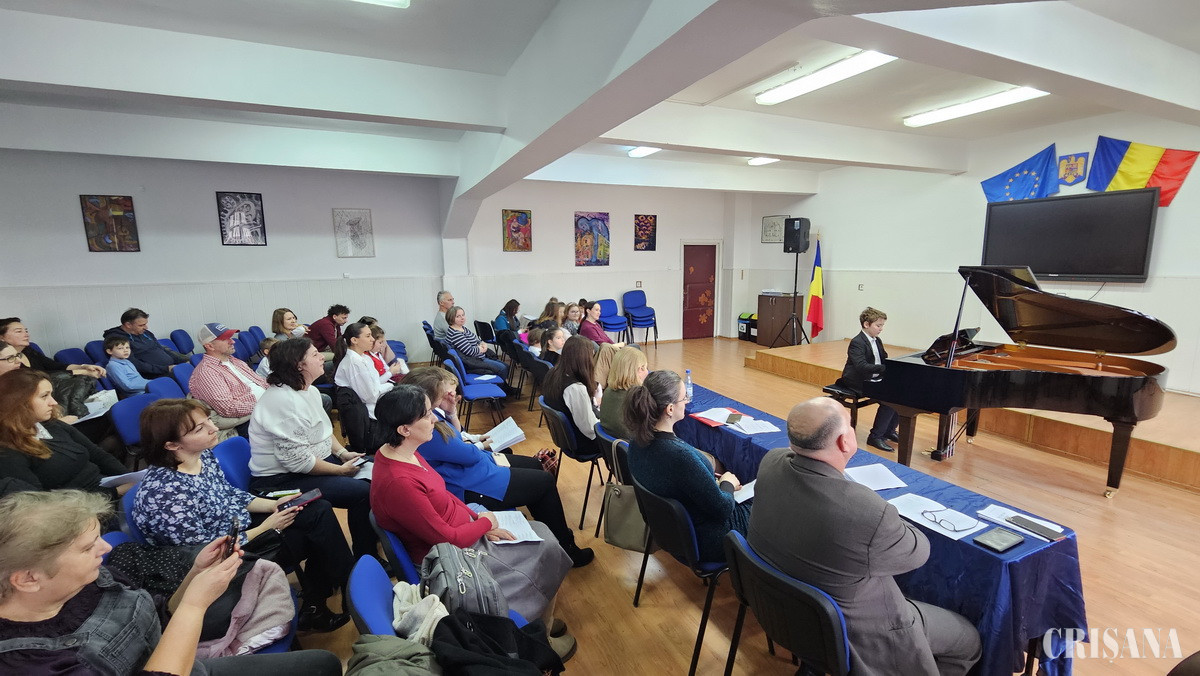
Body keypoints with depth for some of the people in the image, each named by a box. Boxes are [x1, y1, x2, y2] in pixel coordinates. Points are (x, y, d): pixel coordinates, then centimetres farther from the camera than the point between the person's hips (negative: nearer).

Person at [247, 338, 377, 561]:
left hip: (314, 461, 10)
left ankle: (374, 540, 19)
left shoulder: (310, 390, 5)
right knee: (363, 492, -20)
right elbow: (298, 461, -27)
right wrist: (340, 469, -18)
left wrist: (342, 453, 3)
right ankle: (364, 560, -2)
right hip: (283, 480, -10)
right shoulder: (283, 400, -26)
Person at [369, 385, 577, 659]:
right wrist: (485, 522, -8)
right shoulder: (398, 483, -34)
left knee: (541, 534, 10)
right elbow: (448, 539, -25)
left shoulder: (401, 452, -5)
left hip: (460, 528, 9)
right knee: (544, 550, 3)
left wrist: (480, 523, -1)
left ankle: (537, 623, 29)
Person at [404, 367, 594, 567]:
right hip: (468, 489, -11)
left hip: (469, 468, 11)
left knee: (534, 465, 18)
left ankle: (558, 532, 35)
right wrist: (481, 446, -1)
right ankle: (566, 551, 17)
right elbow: (469, 455, -23)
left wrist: (452, 413, -8)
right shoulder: (428, 433, -33)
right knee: (545, 482, -2)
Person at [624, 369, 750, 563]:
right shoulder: (680, 454, -37)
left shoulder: (638, 440, -11)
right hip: (704, 541, -7)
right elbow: (722, 509, -24)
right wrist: (728, 484, -5)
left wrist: (713, 482, 4)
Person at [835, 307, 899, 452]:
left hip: (876, 379, 9)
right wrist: (886, 368, -36)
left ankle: (889, 430, 10)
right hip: (859, 382, -9)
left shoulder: (877, 341, 13)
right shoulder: (857, 342, -15)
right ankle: (875, 436, -14)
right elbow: (862, 366, -28)